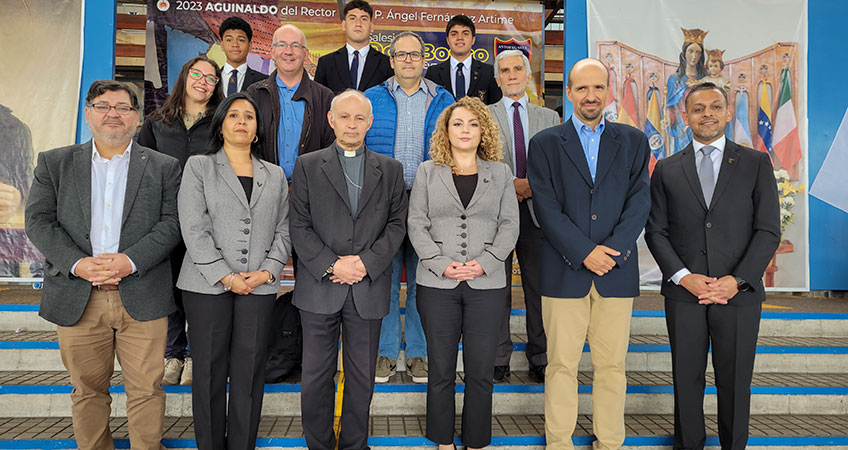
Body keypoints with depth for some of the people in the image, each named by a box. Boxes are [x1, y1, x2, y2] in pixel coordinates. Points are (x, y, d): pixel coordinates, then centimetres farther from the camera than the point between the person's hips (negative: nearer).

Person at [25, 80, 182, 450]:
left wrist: (131, 261, -16)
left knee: (146, 388, 3)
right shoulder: (53, 163, 11)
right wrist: (77, 263, -14)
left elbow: (171, 223, -2)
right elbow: (39, 221, 2)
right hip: (77, 298, 2)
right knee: (87, 389, 14)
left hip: (142, 297, -1)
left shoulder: (163, 167, 7)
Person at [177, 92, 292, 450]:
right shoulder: (198, 167, 6)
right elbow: (194, 228, -4)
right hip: (208, 285, -2)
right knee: (210, 371, 4)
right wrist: (225, 276, -11)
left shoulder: (275, 176, 15)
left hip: (260, 286, 2)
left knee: (250, 373, 4)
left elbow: (283, 230, 10)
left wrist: (267, 271, -6)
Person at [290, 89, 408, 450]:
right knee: (316, 377, 7)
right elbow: (300, 227, -1)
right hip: (319, 286, -1)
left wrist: (366, 262, -9)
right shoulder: (307, 166, 6)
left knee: (361, 377, 10)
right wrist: (331, 265, -12)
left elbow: (397, 225, 4)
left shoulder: (390, 170, 10)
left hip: (369, 287, 1)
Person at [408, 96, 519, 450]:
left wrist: (484, 263, -10)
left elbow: (509, 225, 5)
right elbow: (416, 224, 3)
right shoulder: (427, 172, 9)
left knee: (481, 371, 4)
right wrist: (442, 264, -10)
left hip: (487, 283, 1)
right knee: (441, 369, 7)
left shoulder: (500, 173, 11)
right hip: (437, 284, 0)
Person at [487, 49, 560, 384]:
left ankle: (539, 359, 17)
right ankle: (499, 358, 16)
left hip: (537, 210, 2)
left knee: (538, 287, 5)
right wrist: (510, 183, -12)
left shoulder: (549, 117, 14)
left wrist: (533, 185, -9)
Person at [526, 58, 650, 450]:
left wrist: (614, 249, -12)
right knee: (561, 364, 5)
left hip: (617, 270, 2)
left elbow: (640, 201, 2)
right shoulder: (544, 143, 5)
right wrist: (584, 252, -12)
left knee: (612, 364, 8)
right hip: (564, 271, -1)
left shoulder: (633, 142, 11)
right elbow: (546, 208, -4)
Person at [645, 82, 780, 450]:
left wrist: (736, 280, -11)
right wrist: (684, 277, -10)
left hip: (739, 293, 0)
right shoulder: (667, 170, 7)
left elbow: (768, 230, 0)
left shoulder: (756, 164, 5)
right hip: (683, 292, 1)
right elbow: (656, 231, 3)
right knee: (686, 379, 10)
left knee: (735, 381, 9)